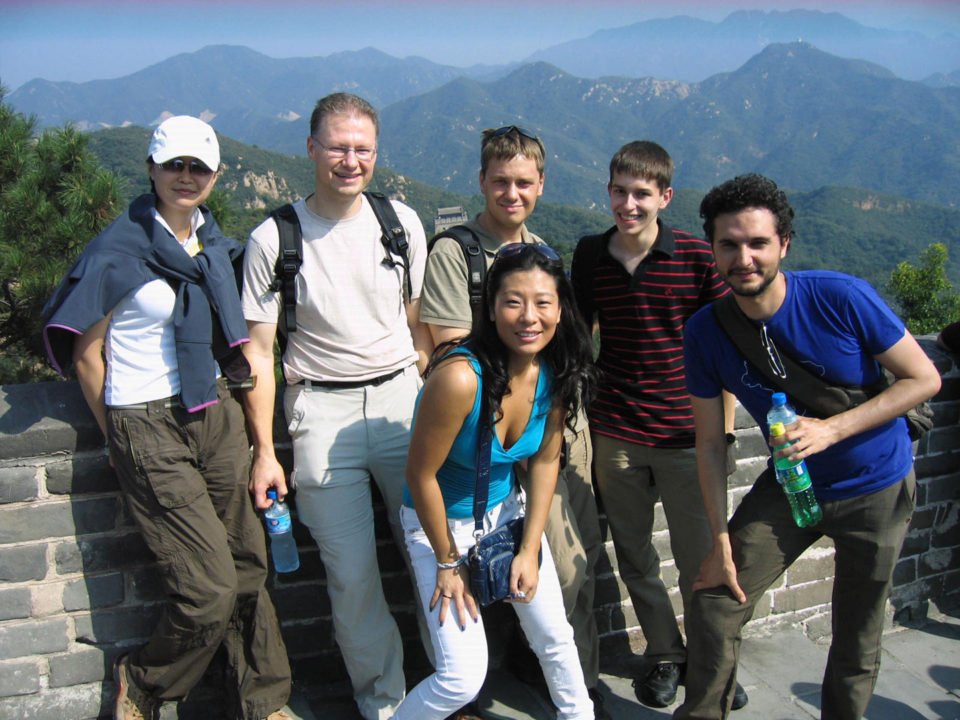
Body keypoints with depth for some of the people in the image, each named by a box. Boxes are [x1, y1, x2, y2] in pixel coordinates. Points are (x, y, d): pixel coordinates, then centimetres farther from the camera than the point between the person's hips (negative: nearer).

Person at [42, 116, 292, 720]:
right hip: (148, 427, -6)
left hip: (216, 414, 6)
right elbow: (86, 352, -3)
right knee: (209, 588, -7)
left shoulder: (215, 242, 9)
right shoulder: (120, 249, -9)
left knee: (247, 568, 9)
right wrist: (120, 437, 3)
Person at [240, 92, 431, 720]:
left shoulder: (402, 222, 5)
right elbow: (259, 351, -1)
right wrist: (265, 451, -4)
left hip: (400, 396, 2)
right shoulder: (274, 238, -4)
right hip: (321, 410, -2)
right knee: (352, 572, 1)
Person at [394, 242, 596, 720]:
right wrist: (447, 563, -11)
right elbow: (420, 474, -23)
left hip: (506, 509, 6)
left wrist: (529, 550, -4)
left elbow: (545, 460, -1)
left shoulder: (555, 371, -14)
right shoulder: (460, 377, -34)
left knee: (554, 635, 14)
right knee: (463, 679, -8)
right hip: (440, 521, -5)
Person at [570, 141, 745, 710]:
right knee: (634, 557, 14)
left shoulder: (698, 257, -8)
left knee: (699, 558, 7)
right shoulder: (589, 256, 2)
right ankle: (665, 654, 35)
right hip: (614, 435, 3)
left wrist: (722, 428, -3)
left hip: (685, 434, -3)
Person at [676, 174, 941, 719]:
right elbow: (710, 444, -7)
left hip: (877, 490, -2)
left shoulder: (843, 298, -23)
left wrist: (832, 429, -26)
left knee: (857, 643, 11)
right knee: (715, 605, -5)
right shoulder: (706, 332, -14)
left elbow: (925, 379, -14)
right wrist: (722, 540, -8)